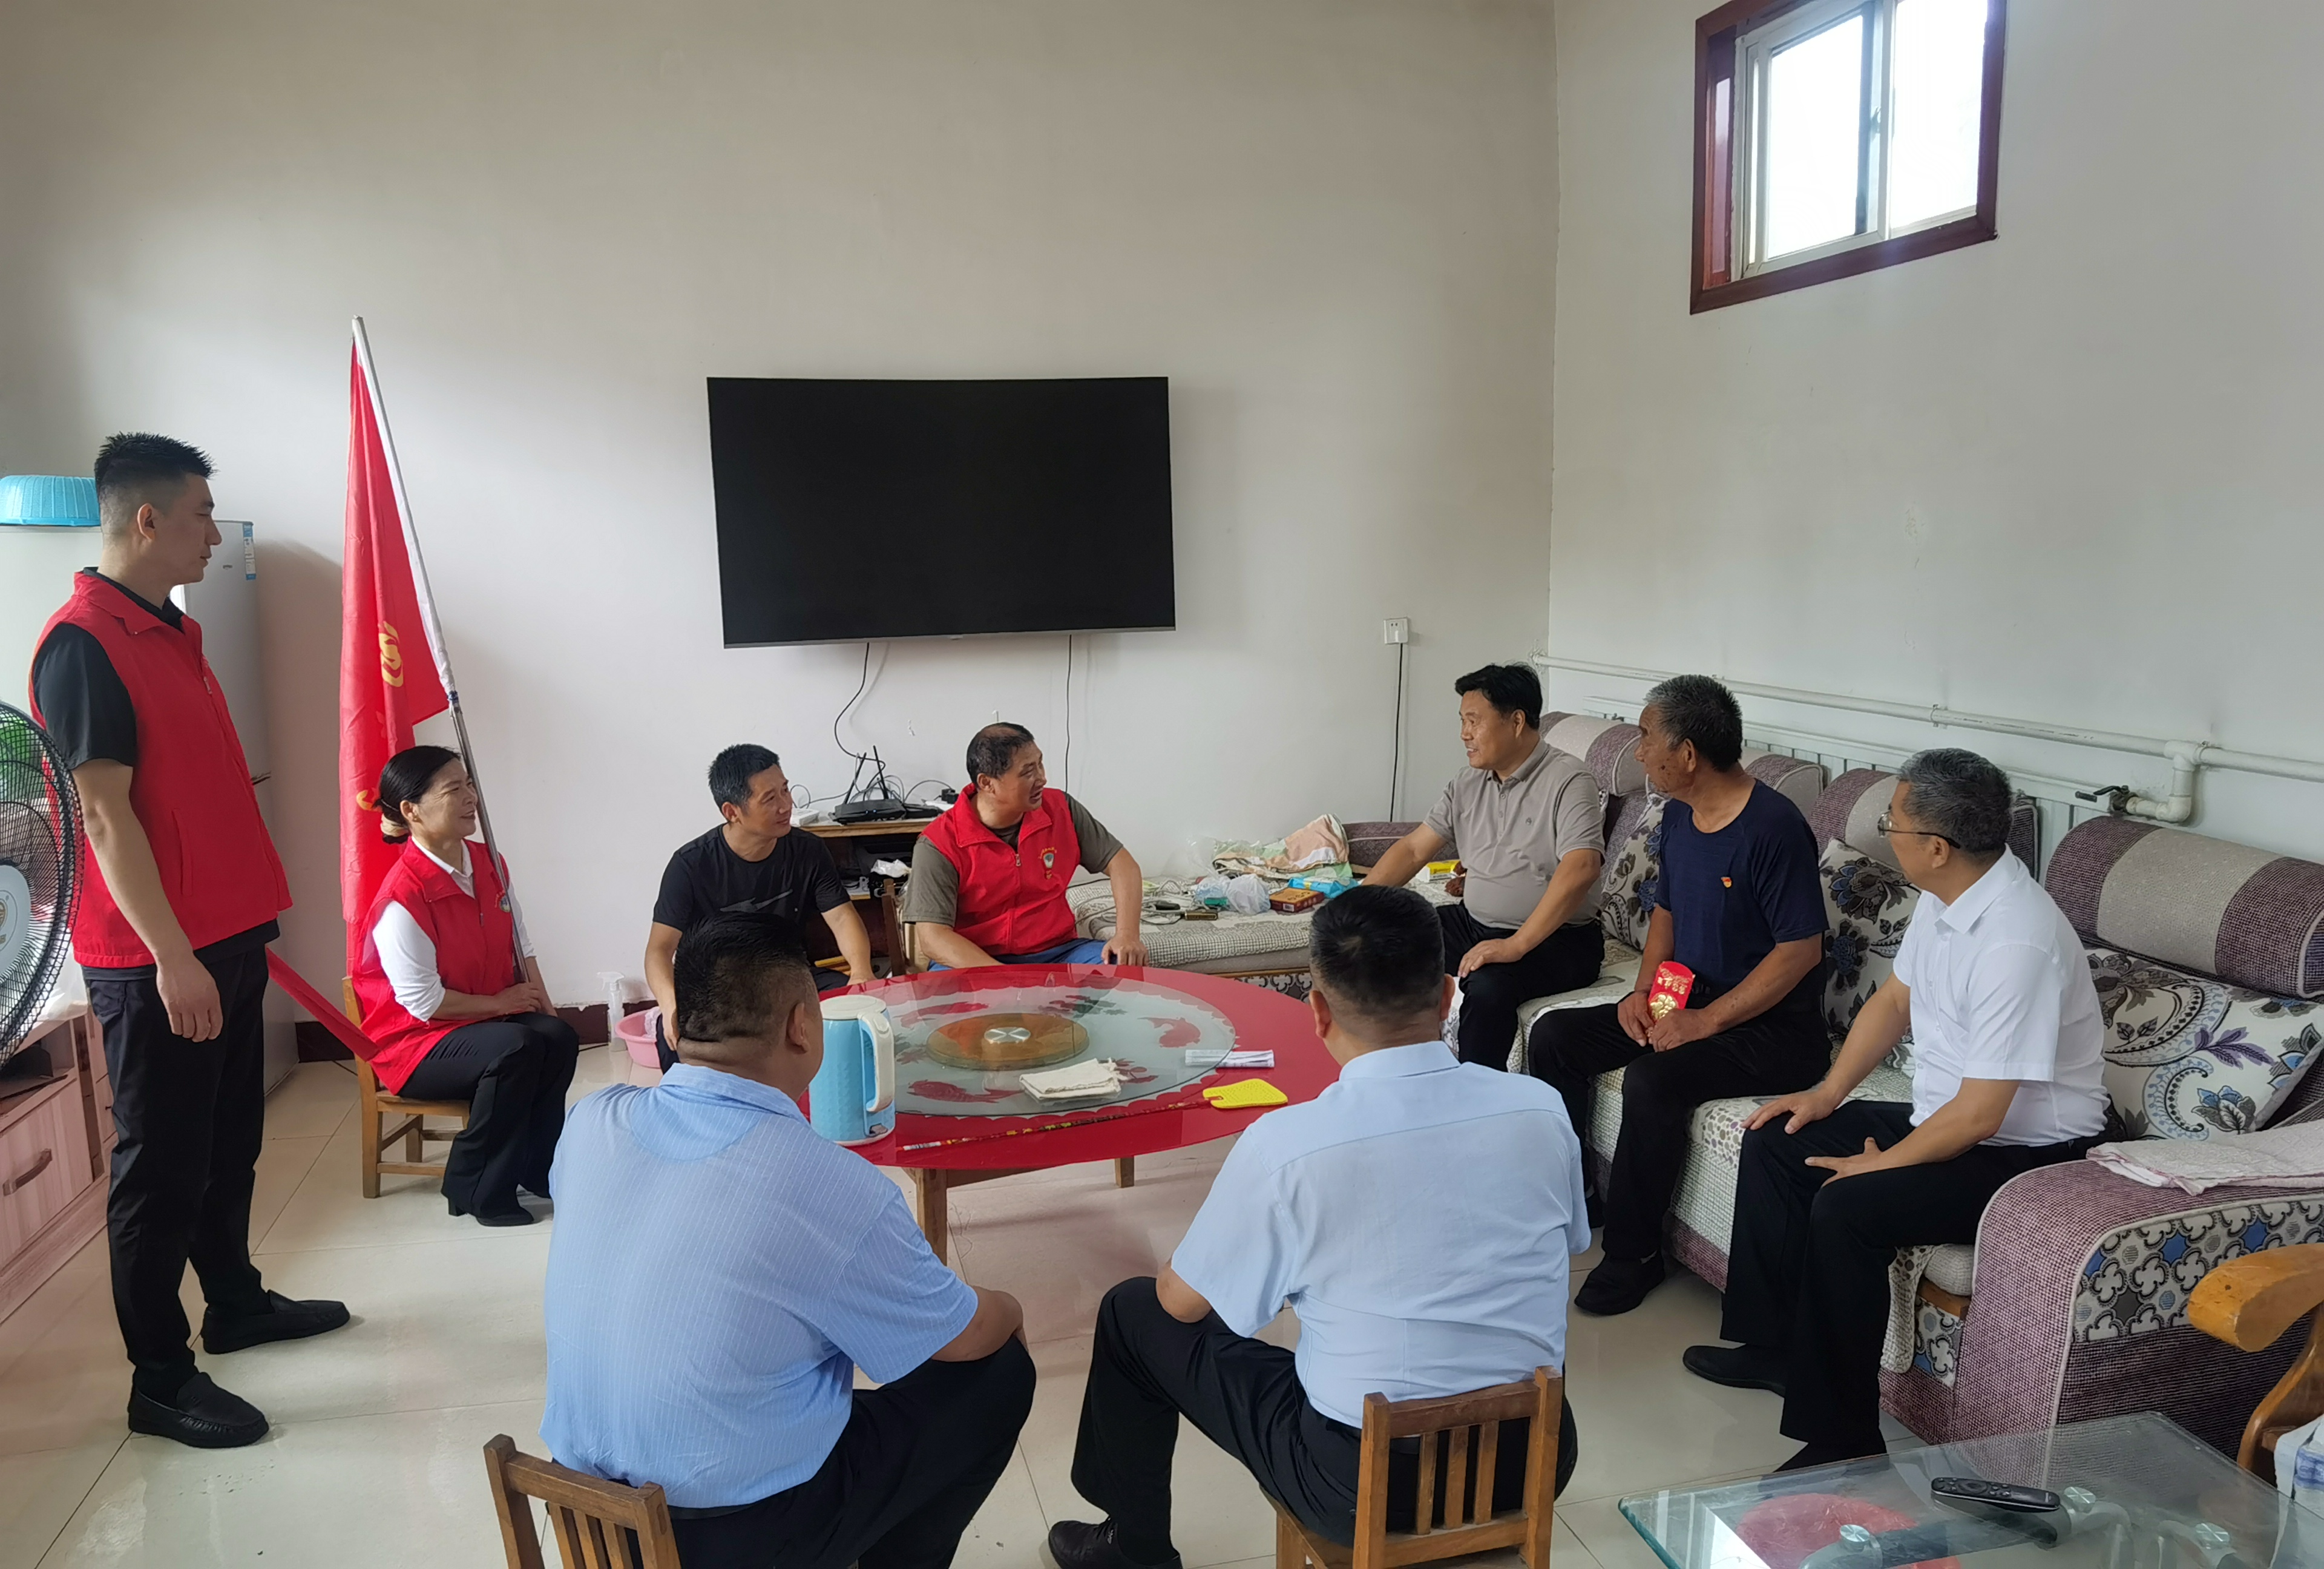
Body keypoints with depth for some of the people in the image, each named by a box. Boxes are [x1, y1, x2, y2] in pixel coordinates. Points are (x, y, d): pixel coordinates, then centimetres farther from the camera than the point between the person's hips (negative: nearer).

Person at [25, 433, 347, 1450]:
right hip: (155, 958, -9)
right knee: (161, 1166, 1)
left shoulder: (174, 633, 13)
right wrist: (171, 955, -22)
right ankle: (160, 1382, 12)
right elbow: (105, 813, -20)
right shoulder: (81, 643, -15)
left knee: (230, 1142, 20)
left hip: (228, 937, 9)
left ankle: (235, 1303, 37)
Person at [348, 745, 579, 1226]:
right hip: (413, 1041, -7)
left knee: (559, 1036, -21)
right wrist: (500, 1004, -16)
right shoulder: (403, 895, -24)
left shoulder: (488, 864, 1)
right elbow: (422, 1001, -23)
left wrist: (540, 1002, -4)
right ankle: (477, 1190, -13)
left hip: (490, 1018, 7)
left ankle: (538, 1167, -1)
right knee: (515, 1049, -32)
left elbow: (521, 945, 11)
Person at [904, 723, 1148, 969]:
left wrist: (1127, 936, -13)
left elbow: (1121, 862, 5)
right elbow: (932, 937, -20)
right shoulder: (939, 846, -14)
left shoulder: (1060, 810, -1)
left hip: (1055, 954, 3)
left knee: (1125, 966, -23)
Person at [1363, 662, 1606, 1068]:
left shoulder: (1569, 783, -15)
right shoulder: (1468, 783, 9)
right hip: (1473, 923, 8)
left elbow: (1580, 869, -28)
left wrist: (1515, 946, -33)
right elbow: (1414, 849, 11)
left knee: (1488, 984, -35)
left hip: (1555, 939, -7)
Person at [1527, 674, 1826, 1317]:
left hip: (1773, 1027, -9)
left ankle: (1632, 1254, -13)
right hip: (1688, 1000, 9)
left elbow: (1801, 950, -22)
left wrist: (1705, 1022, -22)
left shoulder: (1773, 828, -21)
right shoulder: (1679, 815, 6)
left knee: (1652, 1080, -32)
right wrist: (1643, 990, 1)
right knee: (1553, 1035, -3)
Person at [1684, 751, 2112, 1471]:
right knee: (1775, 1142, 8)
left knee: (1846, 1208, -28)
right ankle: (1773, 1344, 20)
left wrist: (1883, 1163, -14)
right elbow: (1895, 998, 14)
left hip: (2024, 1151, -10)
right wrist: (1828, 1092, 8)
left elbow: (1978, 1117, -28)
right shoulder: (1946, 899, -3)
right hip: (1941, 1115, 10)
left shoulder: (2017, 943, -31)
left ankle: (1842, 1436, -12)